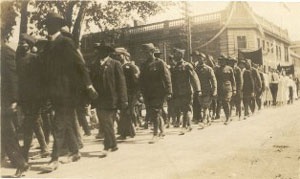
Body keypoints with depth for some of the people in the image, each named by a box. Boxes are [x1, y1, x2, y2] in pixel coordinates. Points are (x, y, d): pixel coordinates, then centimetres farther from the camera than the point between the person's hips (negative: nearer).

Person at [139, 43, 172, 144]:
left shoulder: (160, 63, -5)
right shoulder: (143, 65, 12)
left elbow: (167, 78, -9)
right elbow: (141, 80, 15)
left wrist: (168, 92, -14)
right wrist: (143, 92, 7)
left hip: (158, 93, -6)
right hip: (148, 94, 6)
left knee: (155, 112, -9)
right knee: (151, 113, 11)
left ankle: (156, 135, 1)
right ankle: (162, 131, 30)